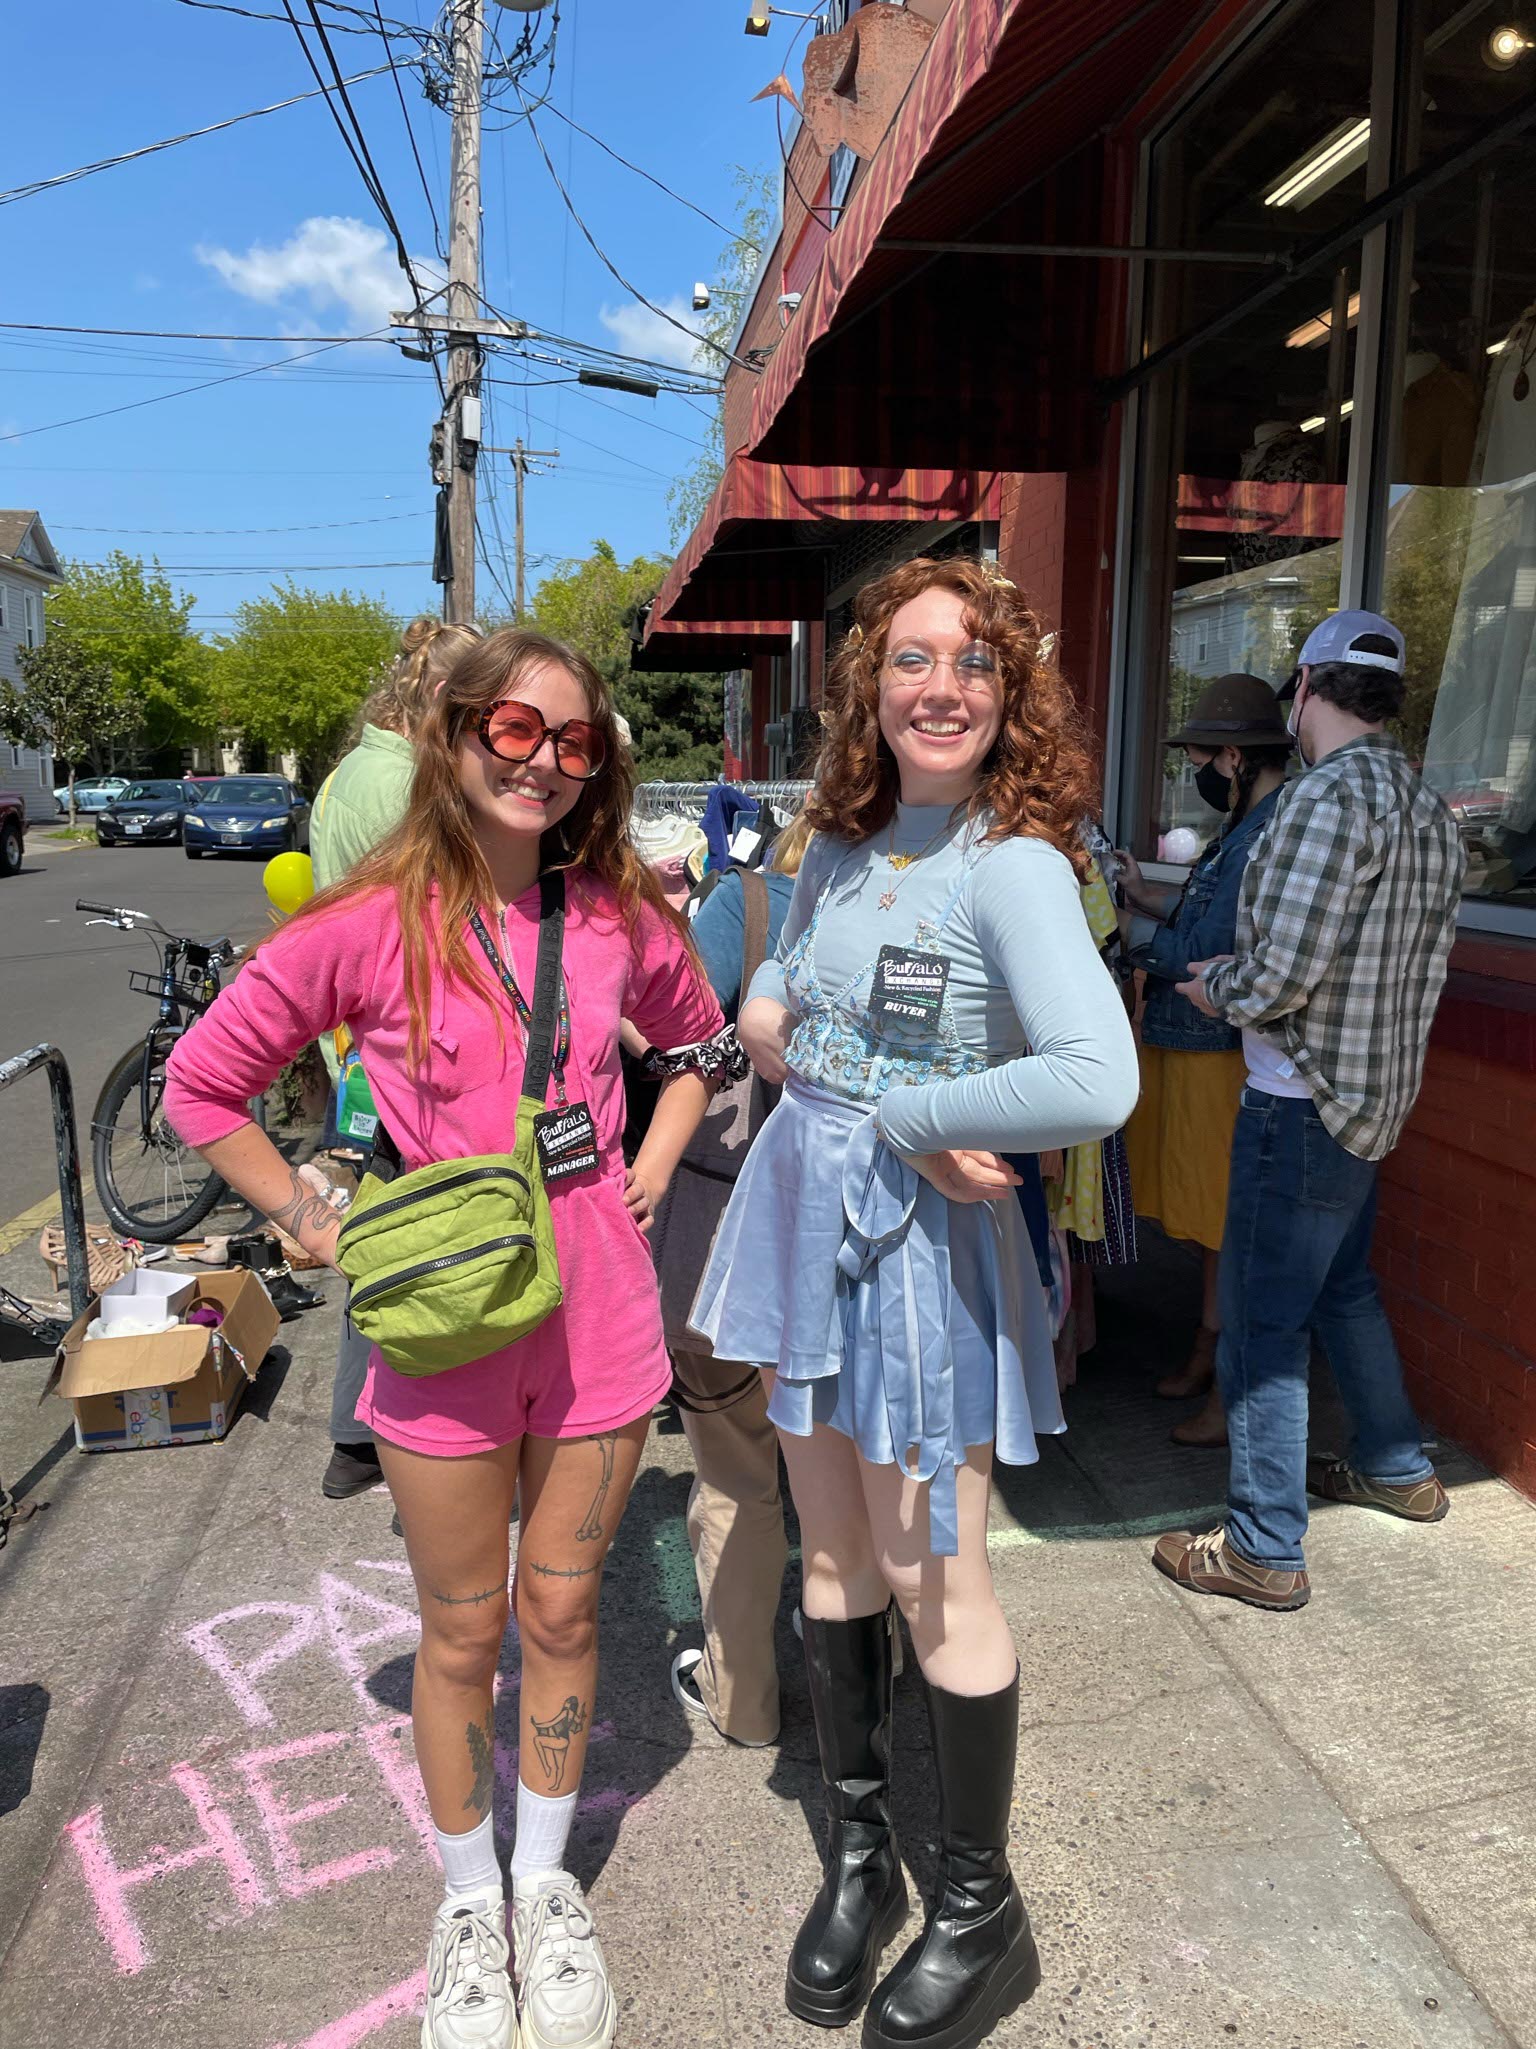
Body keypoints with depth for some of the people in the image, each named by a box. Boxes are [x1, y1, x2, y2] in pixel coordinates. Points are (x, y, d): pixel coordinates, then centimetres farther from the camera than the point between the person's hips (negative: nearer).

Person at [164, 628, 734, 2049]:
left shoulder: (620, 914, -3)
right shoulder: (370, 925, -12)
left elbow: (698, 1045, 16)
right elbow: (202, 1088, -2)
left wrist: (652, 1173, 4)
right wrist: (320, 1227, -6)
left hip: (599, 1326, 2)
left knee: (561, 1615, 19)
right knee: (464, 1635, 17)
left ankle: (547, 1884, 44)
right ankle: (470, 1902, 43)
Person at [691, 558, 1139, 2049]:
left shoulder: (1013, 864, -17)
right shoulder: (836, 851, 4)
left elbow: (1097, 1081, -32)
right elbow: (768, 1016, 18)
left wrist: (901, 1111, -20)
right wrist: (774, 1032, -5)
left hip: (926, 1243, -6)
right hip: (803, 1214, 6)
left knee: (930, 1579, 7)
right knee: (831, 1554, 17)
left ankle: (981, 1912, 32)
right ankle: (858, 1856, 40)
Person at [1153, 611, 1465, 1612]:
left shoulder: (1330, 795, -20)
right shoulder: (1432, 811, 8)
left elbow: (1281, 972, -25)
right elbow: (1418, 969, 12)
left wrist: (1218, 988, -3)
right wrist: (1245, 977, 13)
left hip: (1303, 1102, -9)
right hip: (1378, 1091, 9)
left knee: (1263, 1324, 1)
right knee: (1344, 1286, 26)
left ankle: (1266, 1550, 12)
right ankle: (1398, 1467, 43)